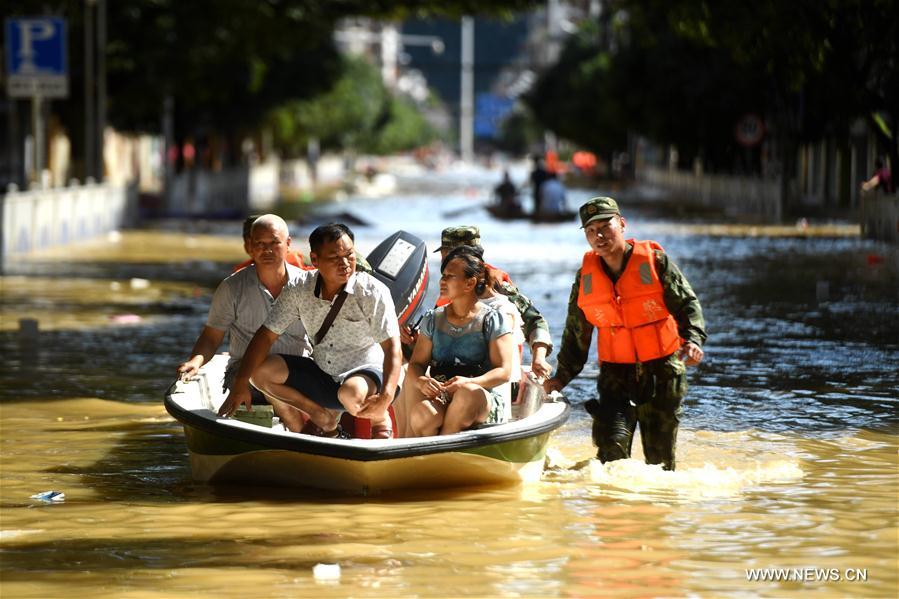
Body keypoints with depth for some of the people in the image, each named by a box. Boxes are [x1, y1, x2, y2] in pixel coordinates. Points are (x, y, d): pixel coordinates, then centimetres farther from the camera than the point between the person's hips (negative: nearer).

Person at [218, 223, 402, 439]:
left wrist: (385, 398, -38)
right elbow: (267, 335, -4)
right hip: (321, 377, 4)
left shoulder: (373, 292, -16)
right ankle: (323, 419, -2)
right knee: (262, 371, -14)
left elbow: (392, 348, -21)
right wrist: (240, 386, -14)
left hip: (366, 374, -4)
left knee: (351, 393, -39)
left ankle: (380, 420, -3)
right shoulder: (300, 289, -6)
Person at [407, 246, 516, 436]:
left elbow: (503, 372, -4)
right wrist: (421, 381, -14)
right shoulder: (433, 319, 16)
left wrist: (469, 383, -24)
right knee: (422, 412, -36)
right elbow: (416, 364, 12)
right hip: (440, 397, 2)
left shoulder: (492, 320, 3)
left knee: (468, 393, -40)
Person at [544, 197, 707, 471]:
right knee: (612, 444, -17)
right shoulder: (586, 276, 5)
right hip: (616, 373, 2)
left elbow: (687, 304, -2)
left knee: (659, 453, 4)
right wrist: (563, 376, 10)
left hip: (662, 370, -1)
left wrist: (692, 340, -19)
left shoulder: (655, 260, -4)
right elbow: (576, 332, 14)